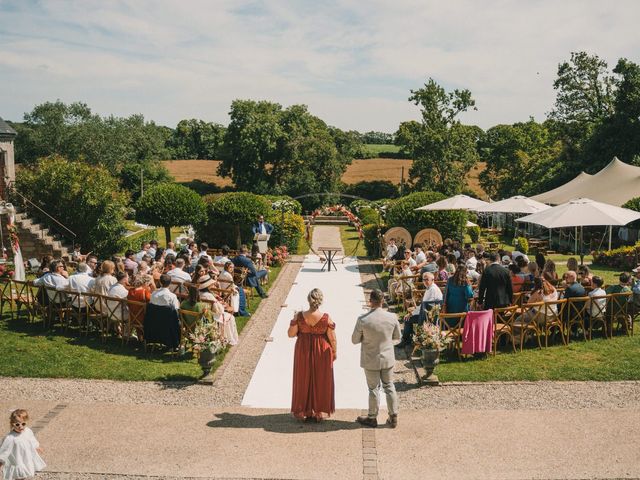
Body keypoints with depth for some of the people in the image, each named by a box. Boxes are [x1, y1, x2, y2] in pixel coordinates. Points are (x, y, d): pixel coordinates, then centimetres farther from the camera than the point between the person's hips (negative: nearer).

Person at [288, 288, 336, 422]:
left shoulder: (299, 316, -16)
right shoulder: (326, 318, -18)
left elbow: (291, 334, -6)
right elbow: (332, 338, -11)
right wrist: (335, 352, 5)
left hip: (303, 351, 1)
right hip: (322, 352, -1)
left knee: (304, 379, 16)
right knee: (320, 381, 15)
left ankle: (304, 411, 25)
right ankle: (318, 412, 23)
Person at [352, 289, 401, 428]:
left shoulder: (362, 320, -22)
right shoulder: (392, 317, -14)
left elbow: (355, 340, -10)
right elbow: (397, 337, 1)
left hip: (371, 360, -2)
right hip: (387, 358, 2)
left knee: (374, 389, 13)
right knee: (389, 387, 18)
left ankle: (372, 418, 29)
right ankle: (393, 418, 28)